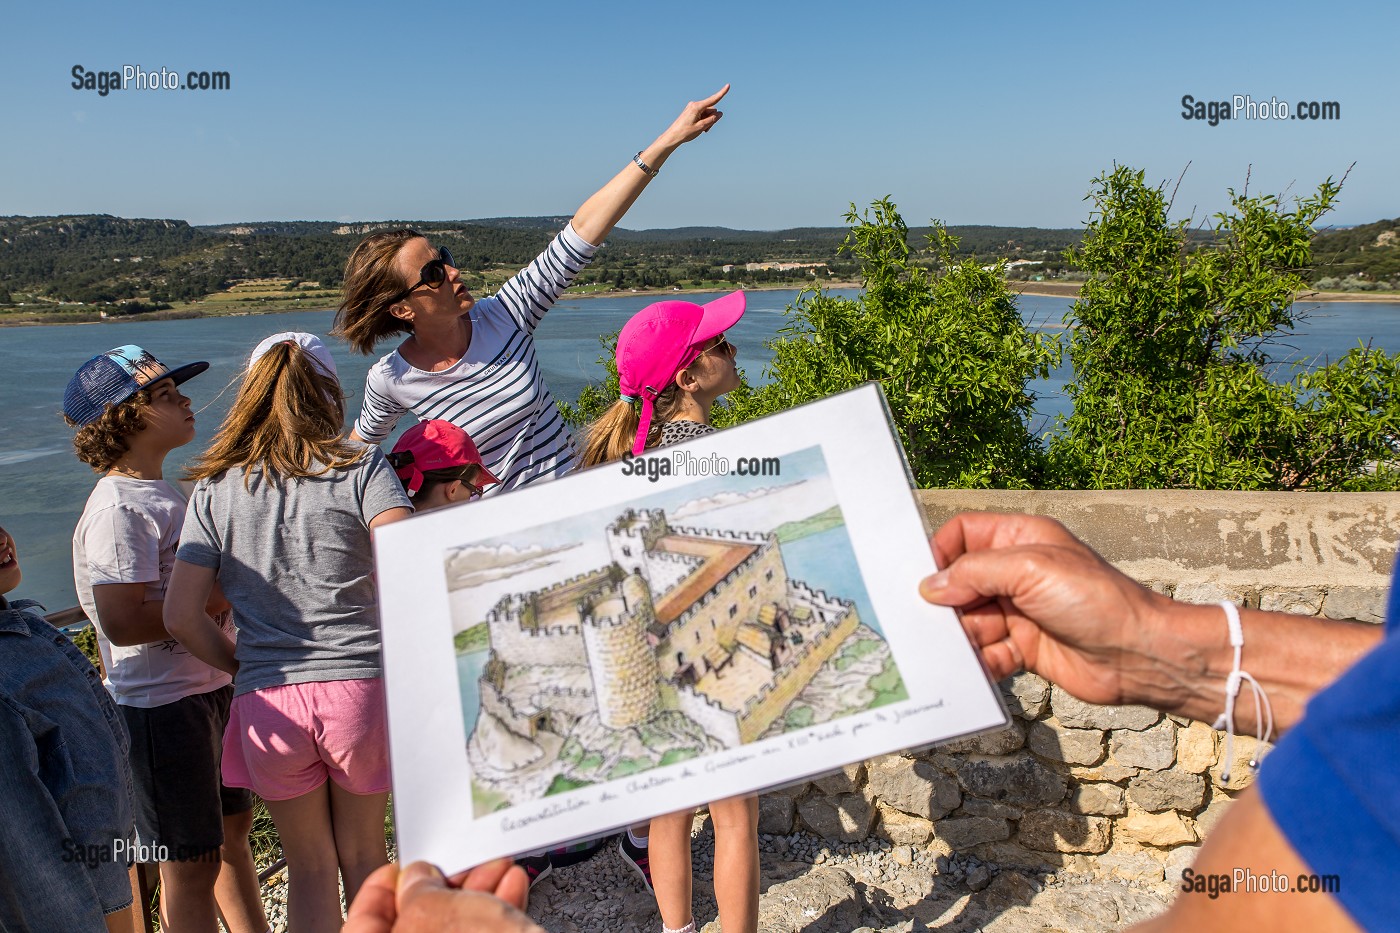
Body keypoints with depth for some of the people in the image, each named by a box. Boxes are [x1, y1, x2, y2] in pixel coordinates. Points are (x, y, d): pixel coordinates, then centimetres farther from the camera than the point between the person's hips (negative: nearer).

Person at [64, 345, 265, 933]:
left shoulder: (161, 494, 12)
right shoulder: (117, 509, -19)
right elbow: (123, 622, -27)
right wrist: (226, 597, -19)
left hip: (210, 688, 10)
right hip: (160, 705, -10)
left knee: (232, 827, 22)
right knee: (191, 863, 4)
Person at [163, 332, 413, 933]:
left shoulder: (213, 489, 4)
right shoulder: (359, 468, -3)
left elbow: (181, 617, 0)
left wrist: (244, 666, 14)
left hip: (269, 702, 1)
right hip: (360, 686, -1)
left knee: (308, 868, 18)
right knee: (363, 855, 19)